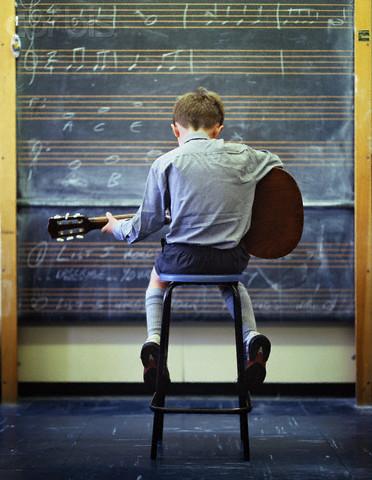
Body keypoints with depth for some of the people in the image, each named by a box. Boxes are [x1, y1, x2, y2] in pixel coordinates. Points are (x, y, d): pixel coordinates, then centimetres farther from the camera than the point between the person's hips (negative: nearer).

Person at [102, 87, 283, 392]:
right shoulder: (241, 156, 2)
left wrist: (117, 228, 19)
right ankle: (252, 337, 14)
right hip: (232, 257, 2)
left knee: (158, 278, 33)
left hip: (183, 258, -2)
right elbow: (275, 163, 24)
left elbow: (148, 223, -1)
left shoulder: (166, 163, -5)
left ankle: (154, 338, 10)